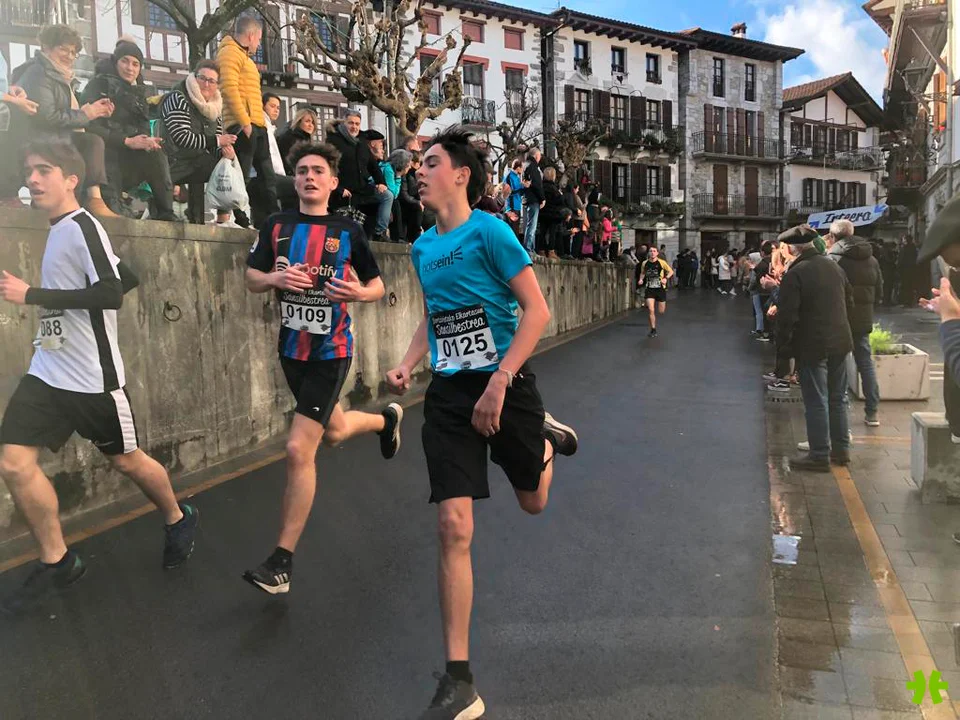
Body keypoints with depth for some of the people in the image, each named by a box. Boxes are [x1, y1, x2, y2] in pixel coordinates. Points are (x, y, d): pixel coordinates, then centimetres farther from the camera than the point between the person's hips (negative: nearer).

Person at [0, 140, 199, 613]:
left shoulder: (82, 227, -14)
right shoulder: (59, 230, 14)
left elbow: (111, 294, -26)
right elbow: (127, 274, 23)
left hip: (92, 375, -8)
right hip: (47, 371, 8)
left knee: (124, 459, 8)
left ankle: (178, 520, 35)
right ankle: (56, 563, 14)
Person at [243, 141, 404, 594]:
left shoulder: (348, 231, -5)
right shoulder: (276, 226, 3)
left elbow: (376, 286, 3)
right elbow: (252, 279, 7)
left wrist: (358, 292, -20)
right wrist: (276, 278, -15)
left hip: (330, 352, -5)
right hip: (292, 348, 5)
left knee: (299, 450, -12)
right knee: (333, 432, 24)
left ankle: (282, 561, 0)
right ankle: (387, 419, 58)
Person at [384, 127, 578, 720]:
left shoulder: (489, 231, -12)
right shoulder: (423, 247, 8)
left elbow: (537, 311, -15)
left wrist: (498, 384, -22)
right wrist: (409, 363, 2)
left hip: (507, 385, -4)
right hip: (449, 393, 4)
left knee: (533, 502, 17)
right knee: (454, 526, -6)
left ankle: (547, 439, 53)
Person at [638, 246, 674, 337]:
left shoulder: (662, 262, -9)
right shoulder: (644, 263, -1)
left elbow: (671, 271, 1)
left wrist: (666, 278, -17)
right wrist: (641, 279, -3)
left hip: (660, 288, -1)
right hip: (649, 289, 1)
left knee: (661, 311, 8)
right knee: (650, 310, -11)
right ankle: (653, 330, 2)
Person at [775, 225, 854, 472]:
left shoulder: (795, 274, -16)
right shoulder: (834, 267, 7)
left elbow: (787, 315, -18)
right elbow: (849, 301, 16)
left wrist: (784, 346, -9)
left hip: (812, 346, -7)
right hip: (840, 342, 7)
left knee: (816, 402, 0)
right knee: (838, 398, 16)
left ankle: (820, 455, 5)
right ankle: (841, 449, 26)